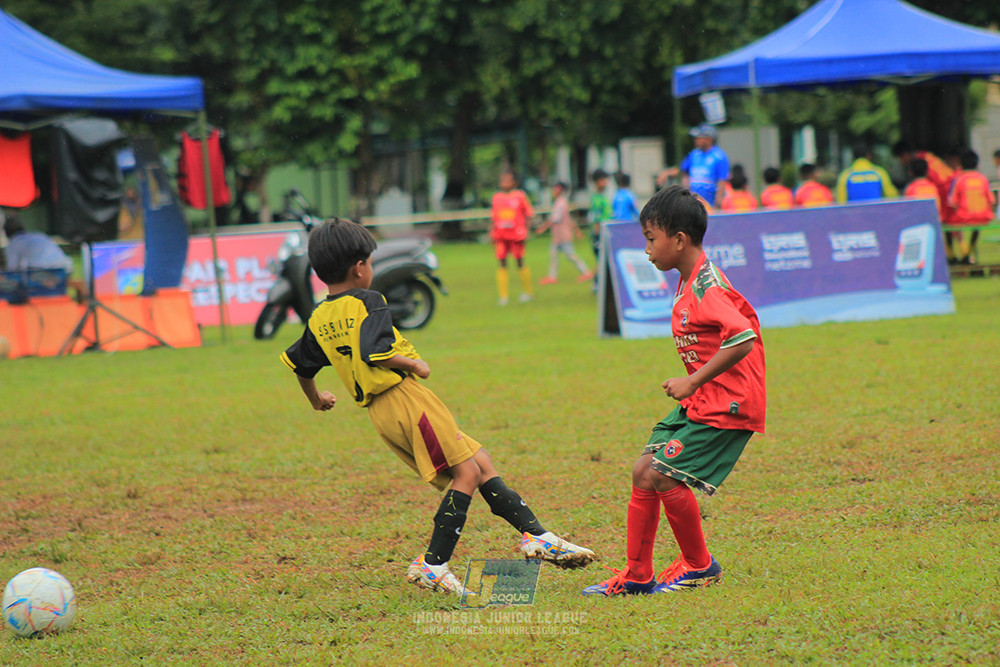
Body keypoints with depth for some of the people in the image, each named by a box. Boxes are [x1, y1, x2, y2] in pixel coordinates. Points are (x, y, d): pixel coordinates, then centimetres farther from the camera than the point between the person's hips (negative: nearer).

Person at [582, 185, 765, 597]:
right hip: (700, 403, 10)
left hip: (727, 404, -10)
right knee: (643, 472, 7)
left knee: (663, 476, -14)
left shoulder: (706, 287, -20)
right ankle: (636, 576, 14)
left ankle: (699, 566, 5)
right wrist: (691, 386, 12)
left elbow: (743, 339, -31)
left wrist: (692, 382, -23)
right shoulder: (689, 284, 12)